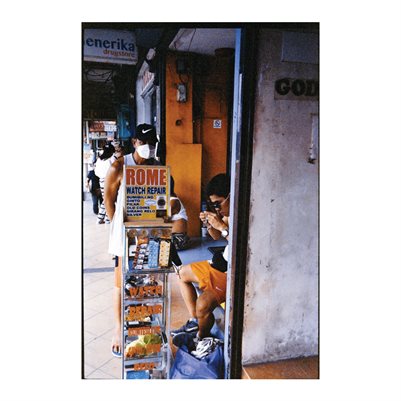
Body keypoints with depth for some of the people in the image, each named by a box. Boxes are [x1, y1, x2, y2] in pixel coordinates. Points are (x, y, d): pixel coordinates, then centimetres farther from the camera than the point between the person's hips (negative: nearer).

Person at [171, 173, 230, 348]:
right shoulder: (227, 213, 3)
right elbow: (217, 236, 19)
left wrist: (222, 226, -29)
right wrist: (208, 223, -2)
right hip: (224, 263, 10)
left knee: (203, 304, -27)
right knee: (183, 273, 19)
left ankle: (201, 337, 8)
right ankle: (194, 321, 23)